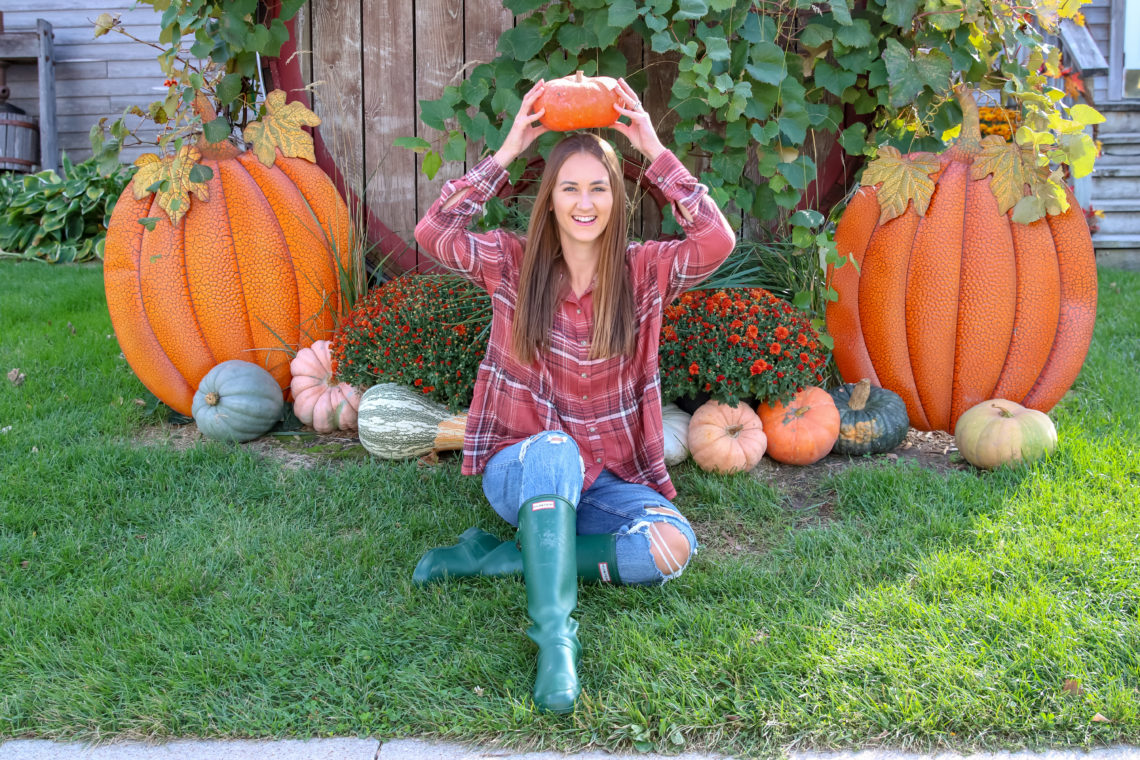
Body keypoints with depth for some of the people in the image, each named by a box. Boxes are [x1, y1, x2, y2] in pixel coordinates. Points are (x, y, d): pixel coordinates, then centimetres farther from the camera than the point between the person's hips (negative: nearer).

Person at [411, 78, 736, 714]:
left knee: (672, 546, -26)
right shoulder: (515, 264, -1)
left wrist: (654, 149, -15)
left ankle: (501, 556, -19)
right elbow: (434, 233, -16)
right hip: (521, 466, -2)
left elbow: (717, 240, -17)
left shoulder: (642, 272, 0)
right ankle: (555, 635, -39)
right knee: (554, 448, -39)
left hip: (607, 478, 2)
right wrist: (508, 151, -15)